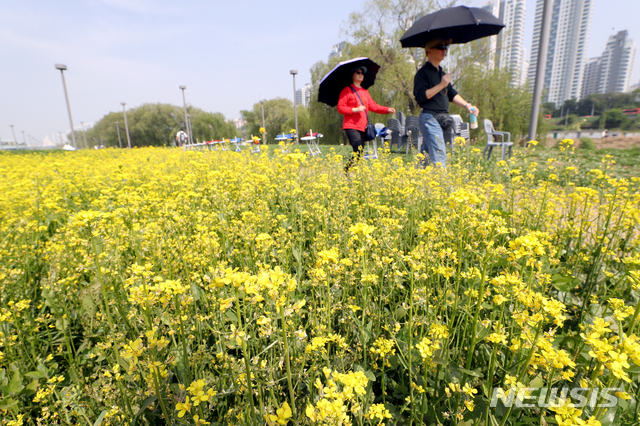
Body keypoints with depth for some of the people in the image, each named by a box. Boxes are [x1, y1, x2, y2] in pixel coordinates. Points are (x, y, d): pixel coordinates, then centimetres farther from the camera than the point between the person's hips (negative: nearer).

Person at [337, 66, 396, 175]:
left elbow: (373, 106, 18)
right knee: (358, 151, -18)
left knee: (360, 152, 1)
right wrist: (355, 109, -16)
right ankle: (345, 172, -11)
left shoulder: (365, 91, 22)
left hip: (362, 127, 7)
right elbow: (340, 108, -5)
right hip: (351, 126, -7)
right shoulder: (347, 90, 2)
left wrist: (387, 110, 5)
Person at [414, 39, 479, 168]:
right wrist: (441, 85, -16)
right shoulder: (423, 72, -4)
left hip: (442, 119, 8)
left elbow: (452, 94, 24)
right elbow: (420, 96, -15)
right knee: (439, 156, -15)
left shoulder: (442, 73, 23)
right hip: (430, 118, -8)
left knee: (426, 156, 11)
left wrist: (467, 105, 11)